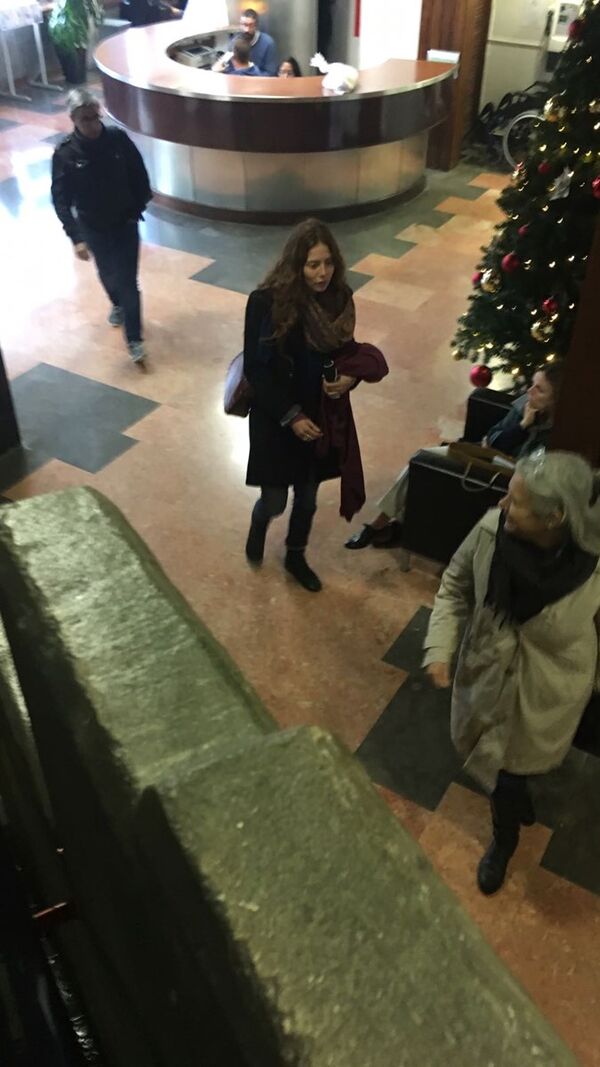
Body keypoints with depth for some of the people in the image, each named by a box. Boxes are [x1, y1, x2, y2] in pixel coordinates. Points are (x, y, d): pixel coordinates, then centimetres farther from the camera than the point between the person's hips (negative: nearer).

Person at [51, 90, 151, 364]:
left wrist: (139, 207, 3)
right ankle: (117, 304, 54)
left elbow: (138, 174, 1)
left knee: (128, 281, -3)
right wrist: (76, 237, -23)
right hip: (93, 228, 1)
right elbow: (61, 200, -16)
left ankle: (134, 339, 4)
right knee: (107, 274, 21)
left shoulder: (118, 138, -13)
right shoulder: (65, 154, -17)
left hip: (125, 223, -1)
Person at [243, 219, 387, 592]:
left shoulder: (340, 297, -7)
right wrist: (290, 416, -20)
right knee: (275, 501, 6)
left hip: (324, 416, 4)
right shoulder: (267, 302, -20)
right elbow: (255, 369, -15)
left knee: (307, 497, 19)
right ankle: (259, 524, 44)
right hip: (277, 418, -4)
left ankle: (296, 556, 44)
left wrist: (349, 377, -15)